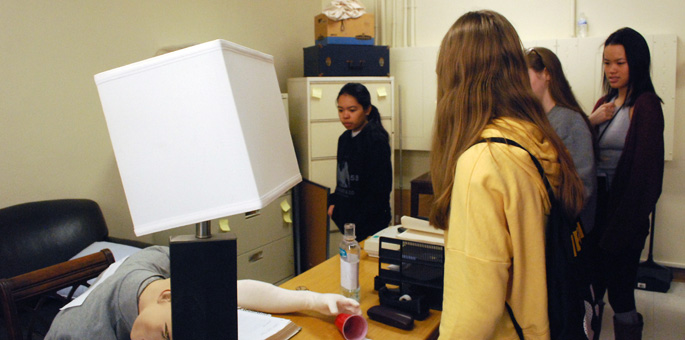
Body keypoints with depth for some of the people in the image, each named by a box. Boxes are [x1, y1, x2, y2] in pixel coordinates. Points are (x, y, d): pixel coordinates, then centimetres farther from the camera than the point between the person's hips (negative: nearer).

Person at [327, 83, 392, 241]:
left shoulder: (377, 140, -14)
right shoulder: (344, 138, 10)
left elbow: (379, 190, -16)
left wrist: (358, 222, -16)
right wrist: (334, 203, 7)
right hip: (347, 218, 7)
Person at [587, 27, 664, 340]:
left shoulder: (645, 105, -10)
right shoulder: (605, 102, 12)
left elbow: (646, 170, -15)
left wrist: (622, 225, -16)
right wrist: (591, 122, -6)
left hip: (624, 212, -7)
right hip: (597, 206, 7)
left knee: (619, 291, 3)